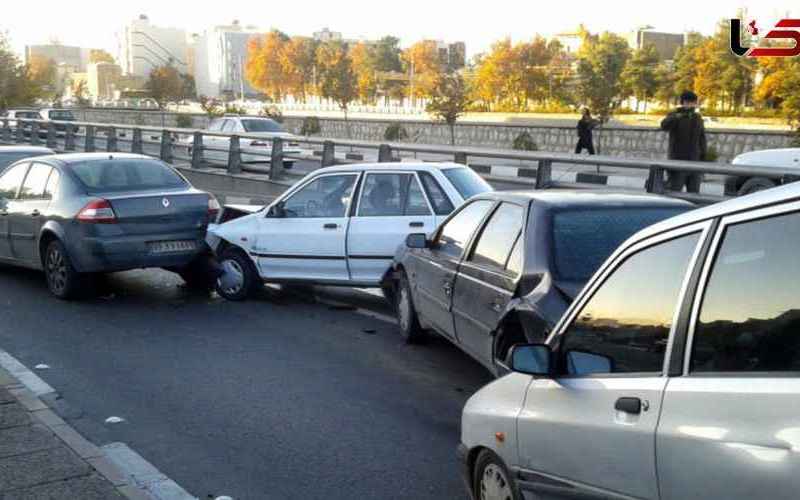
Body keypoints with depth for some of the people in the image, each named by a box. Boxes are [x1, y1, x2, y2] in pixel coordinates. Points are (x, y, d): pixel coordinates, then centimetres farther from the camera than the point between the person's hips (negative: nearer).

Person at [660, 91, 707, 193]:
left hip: (694, 163, 5)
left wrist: (702, 162, 13)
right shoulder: (674, 116, -5)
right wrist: (679, 115, -47)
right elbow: (664, 125, -29)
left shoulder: (698, 118, 11)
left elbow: (702, 140, 17)